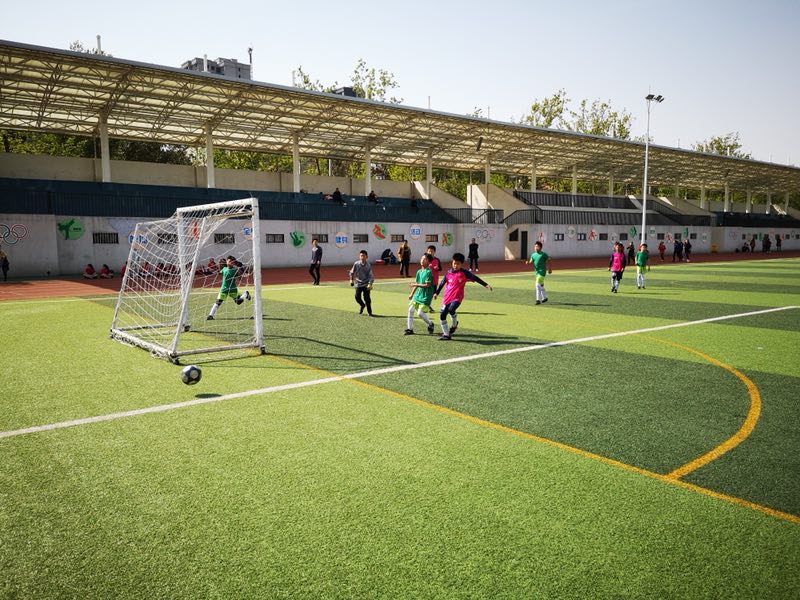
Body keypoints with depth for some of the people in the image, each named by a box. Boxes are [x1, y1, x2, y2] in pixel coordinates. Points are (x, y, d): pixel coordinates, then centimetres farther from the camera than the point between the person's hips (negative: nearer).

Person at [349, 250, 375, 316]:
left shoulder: (368, 265, -9)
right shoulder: (356, 264, -4)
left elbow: (370, 275, -10)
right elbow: (352, 272, 11)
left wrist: (370, 284, -21)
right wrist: (351, 280, 9)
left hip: (366, 284, -2)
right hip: (358, 283, 2)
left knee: (367, 298, -6)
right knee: (357, 296, -5)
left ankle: (369, 312, 10)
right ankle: (362, 305, 27)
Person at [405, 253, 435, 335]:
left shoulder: (429, 272, -14)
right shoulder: (419, 271, 10)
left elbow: (427, 285, -19)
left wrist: (416, 285, -16)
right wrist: (412, 294, 17)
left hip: (426, 296, -8)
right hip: (418, 294, 8)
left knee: (420, 313, -10)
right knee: (411, 309, 1)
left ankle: (430, 324, 17)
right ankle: (409, 329, 10)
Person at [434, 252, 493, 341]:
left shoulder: (464, 273, -3)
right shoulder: (449, 273, 6)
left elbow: (475, 278, -2)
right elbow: (442, 283, 14)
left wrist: (486, 285, -8)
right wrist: (436, 293, 8)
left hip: (457, 297, -4)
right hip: (447, 297, 4)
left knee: (451, 309, -30)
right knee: (442, 315, 0)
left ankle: (455, 324, 3)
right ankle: (446, 334, 14)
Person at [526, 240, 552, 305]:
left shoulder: (543, 254, -7)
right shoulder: (533, 255, 9)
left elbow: (548, 260, 1)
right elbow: (531, 262, 6)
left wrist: (549, 269, 2)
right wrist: (527, 262, -17)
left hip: (542, 271, -7)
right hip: (536, 272, 7)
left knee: (538, 285, -16)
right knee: (541, 286, 19)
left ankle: (538, 300, -15)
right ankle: (545, 297, 36)